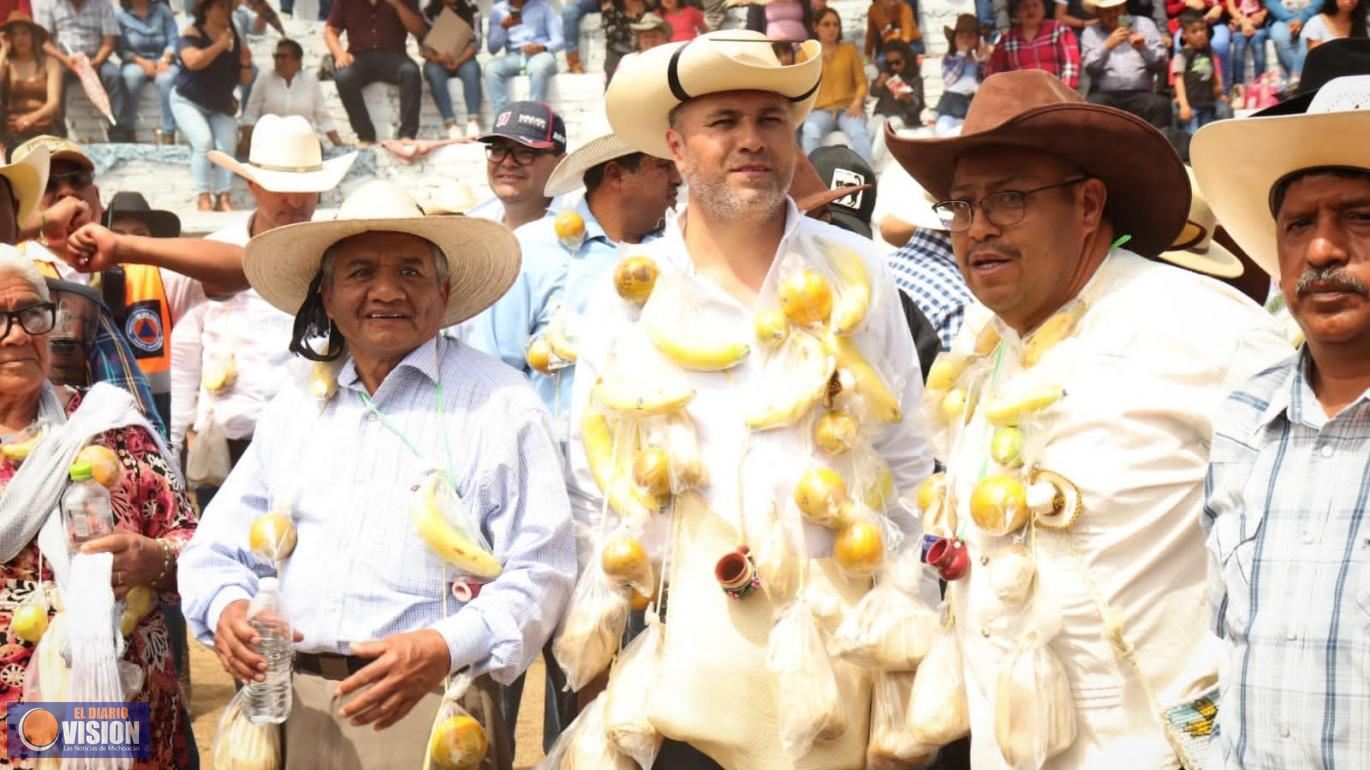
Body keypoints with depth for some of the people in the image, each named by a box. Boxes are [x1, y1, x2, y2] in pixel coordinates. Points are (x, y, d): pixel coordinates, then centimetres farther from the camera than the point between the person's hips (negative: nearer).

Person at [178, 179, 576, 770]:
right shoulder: (292, 410, 15)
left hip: (430, 712, -4)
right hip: (292, 708, 4)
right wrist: (226, 608, -5)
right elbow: (219, 550, 18)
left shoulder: (500, 404, -2)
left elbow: (540, 568, -8)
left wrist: (447, 648, -23)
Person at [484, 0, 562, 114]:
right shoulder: (497, 9, 13)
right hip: (513, 57, 2)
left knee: (538, 67, -38)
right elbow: (492, 48, 8)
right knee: (490, 68, -30)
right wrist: (503, 27, -10)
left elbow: (559, 40, 0)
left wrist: (542, 48, -21)